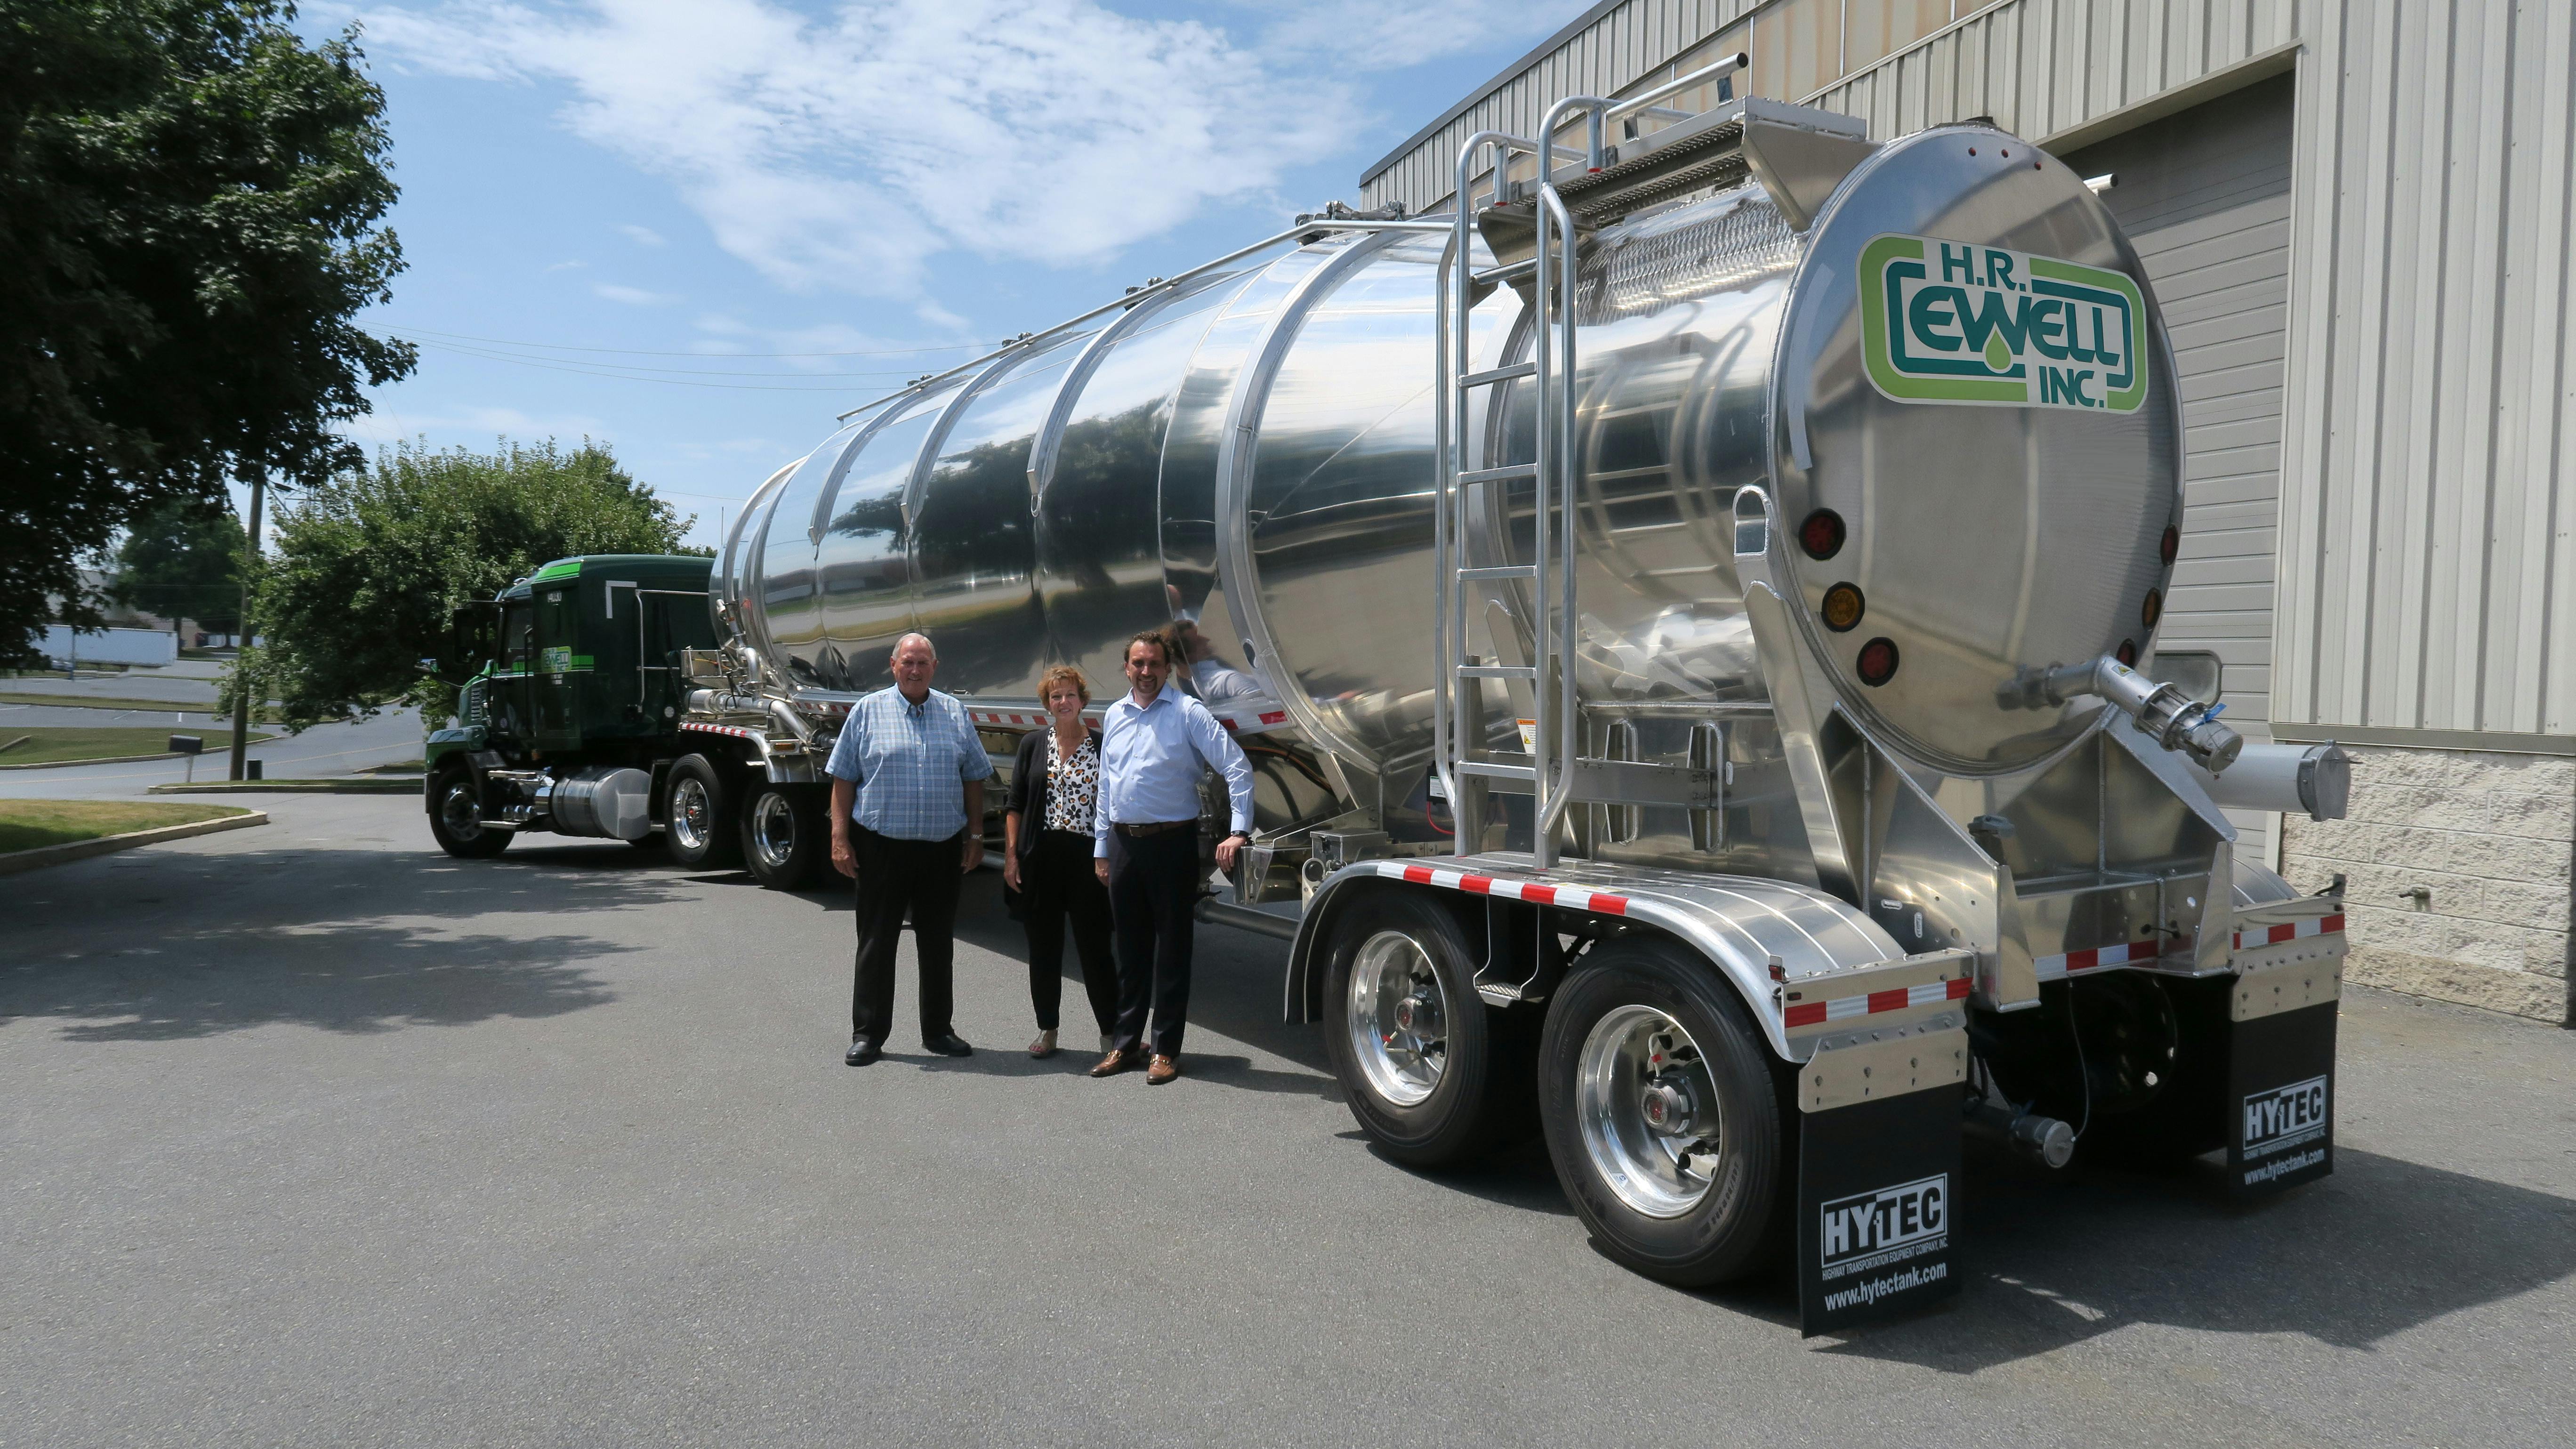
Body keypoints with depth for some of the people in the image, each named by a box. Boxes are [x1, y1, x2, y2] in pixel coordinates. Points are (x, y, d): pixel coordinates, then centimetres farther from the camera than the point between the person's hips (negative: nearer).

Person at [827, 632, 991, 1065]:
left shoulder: (955, 713, 9)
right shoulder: (868, 712, 2)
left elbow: (973, 778, 12)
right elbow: (844, 779, 1)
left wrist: (975, 836, 7)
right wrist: (840, 838, -6)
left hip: (942, 848, 2)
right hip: (882, 846, -2)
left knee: (939, 943, 10)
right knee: (876, 942, 4)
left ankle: (938, 1030, 21)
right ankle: (867, 1034, 13)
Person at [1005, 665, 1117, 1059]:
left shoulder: (1102, 745, 3)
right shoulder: (1033, 744, 8)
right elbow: (1015, 805, 9)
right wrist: (1011, 856, 1)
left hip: (1087, 856, -2)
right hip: (1040, 857, 2)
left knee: (1095, 945, 0)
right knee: (1043, 946, 8)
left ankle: (1111, 1032, 8)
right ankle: (1047, 1029, 20)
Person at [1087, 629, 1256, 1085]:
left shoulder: (1188, 713, -6)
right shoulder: (1115, 716, 12)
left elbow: (1238, 768, -10)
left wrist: (1239, 831, -17)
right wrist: (1101, 849, 17)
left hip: (1170, 842, -5)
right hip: (1123, 843, 5)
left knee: (1171, 948, 2)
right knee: (1130, 947, 13)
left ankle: (1167, 1049, 10)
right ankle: (1126, 1043, 23)